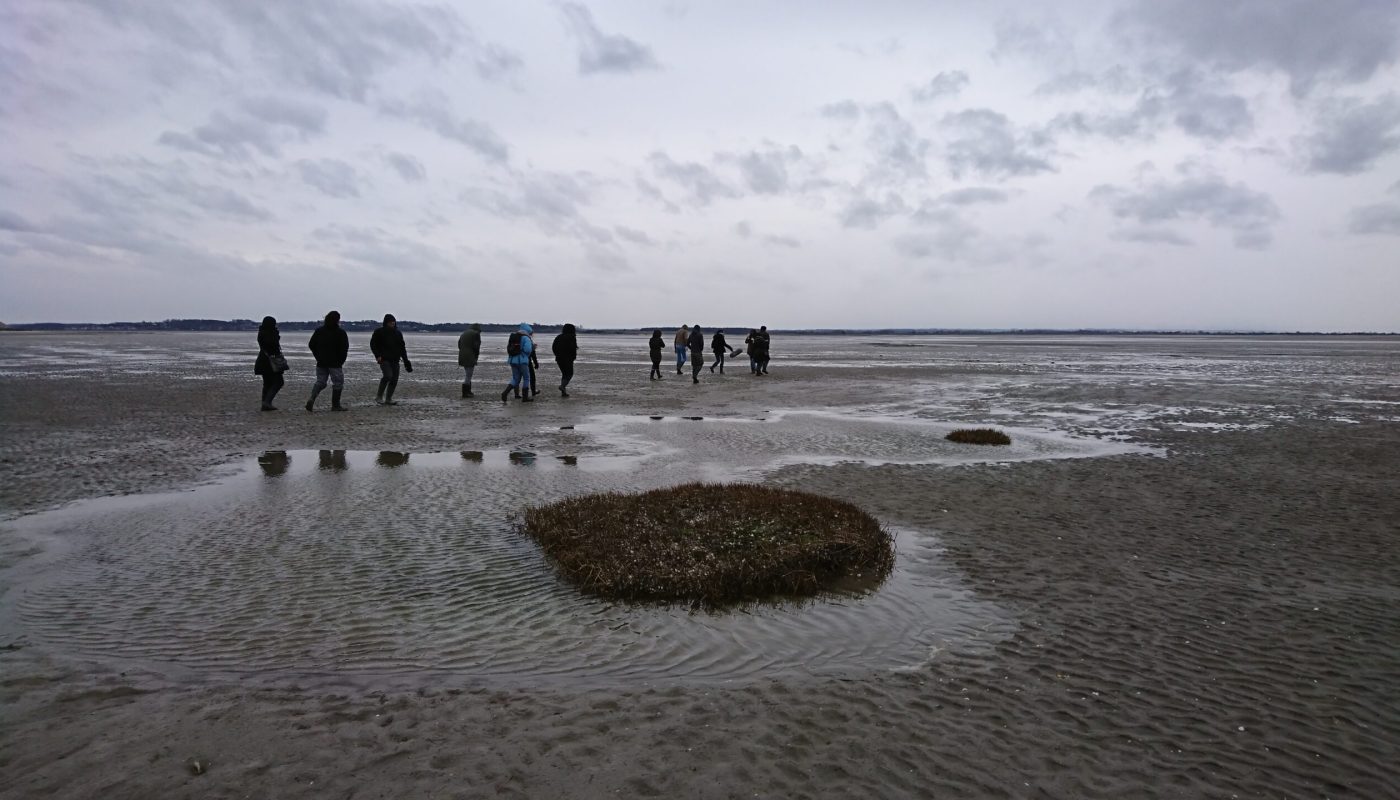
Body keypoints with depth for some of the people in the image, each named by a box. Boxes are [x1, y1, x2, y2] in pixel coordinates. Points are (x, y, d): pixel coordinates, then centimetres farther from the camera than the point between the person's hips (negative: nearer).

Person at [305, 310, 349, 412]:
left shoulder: (319, 331, 8)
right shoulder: (340, 332, -6)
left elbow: (311, 345, 10)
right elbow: (344, 348, -10)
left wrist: (318, 357, 15)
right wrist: (341, 361, 1)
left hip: (321, 363, 5)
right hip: (335, 364, -5)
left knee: (320, 382, 12)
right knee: (338, 383, 5)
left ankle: (312, 399, -9)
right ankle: (335, 405, 5)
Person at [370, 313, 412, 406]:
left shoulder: (398, 333, 12)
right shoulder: (379, 332, -1)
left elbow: (402, 347, 17)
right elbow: (373, 344, 2)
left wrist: (405, 360, 11)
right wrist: (377, 355, -11)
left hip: (395, 360, 5)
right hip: (384, 359, -5)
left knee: (394, 379, 0)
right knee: (388, 376, -23)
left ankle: (388, 399, 11)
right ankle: (379, 396, -8)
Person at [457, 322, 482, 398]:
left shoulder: (464, 333, 18)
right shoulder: (476, 334, -7)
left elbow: (459, 344, 14)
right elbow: (476, 346, -13)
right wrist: (476, 357, -2)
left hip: (462, 357, 8)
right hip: (470, 357, -8)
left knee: (468, 374, 19)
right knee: (469, 375, -1)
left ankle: (468, 391, 21)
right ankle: (465, 393, 0)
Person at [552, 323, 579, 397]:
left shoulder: (559, 337, 10)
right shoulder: (571, 337, -9)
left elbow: (553, 347, 9)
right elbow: (573, 348, -17)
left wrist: (557, 355, 16)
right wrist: (574, 356, -4)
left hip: (559, 358, 6)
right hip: (568, 359, -6)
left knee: (564, 374, 15)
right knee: (570, 374, 5)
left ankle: (563, 392, 11)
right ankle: (562, 386, -18)